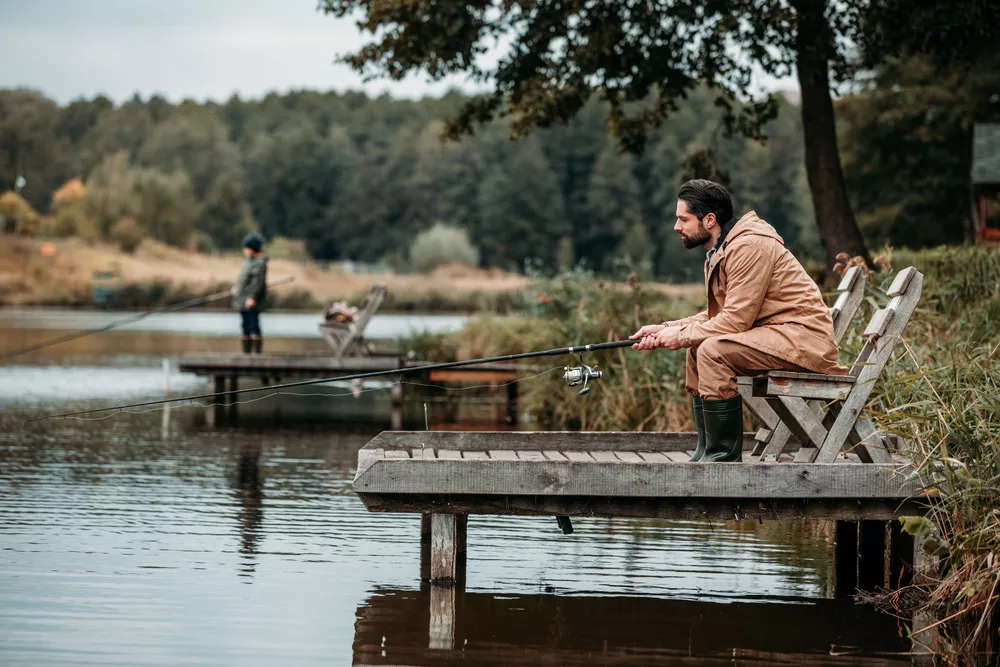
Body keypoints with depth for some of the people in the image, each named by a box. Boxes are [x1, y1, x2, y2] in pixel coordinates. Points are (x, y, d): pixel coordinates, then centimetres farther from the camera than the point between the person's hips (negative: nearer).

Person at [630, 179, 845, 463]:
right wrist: (664, 329, 6)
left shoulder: (749, 246, -17)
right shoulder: (719, 252, 15)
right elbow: (716, 315, 16)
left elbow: (736, 320, -21)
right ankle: (706, 451, 12)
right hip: (772, 334, 11)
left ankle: (725, 455, -18)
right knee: (696, 349, 13)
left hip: (803, 337, -11)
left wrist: (681, 335, -11)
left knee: (713, 351, -25)